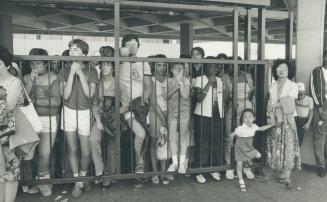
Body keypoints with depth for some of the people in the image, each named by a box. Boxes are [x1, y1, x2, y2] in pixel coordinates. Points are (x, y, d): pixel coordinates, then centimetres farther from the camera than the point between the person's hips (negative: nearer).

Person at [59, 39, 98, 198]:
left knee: (86, 152, 2)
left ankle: (83, 177, 30)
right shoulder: (66, 71, 1)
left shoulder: (91, 71, -2)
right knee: (72, 150, 7)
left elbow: (90, 94, -14)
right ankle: (78, 183, 22)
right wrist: (72, 73, -15)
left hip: (85, 113, -1)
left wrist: (80, 72, -17)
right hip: (69, 112, 2)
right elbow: (65, 95, -10)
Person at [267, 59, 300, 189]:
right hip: (276, 120, 4)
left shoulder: (293, 86, 1)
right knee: (276, 147, 4)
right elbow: (270, 104, 7)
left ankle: (285, 177, -1)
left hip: (288, 120, -3)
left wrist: (275, 105, -5)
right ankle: (282, 173, 17)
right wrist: (271, 117, -5)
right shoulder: (272, 86, 12)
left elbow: (289, 103, -10)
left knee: (288, 146, -6)